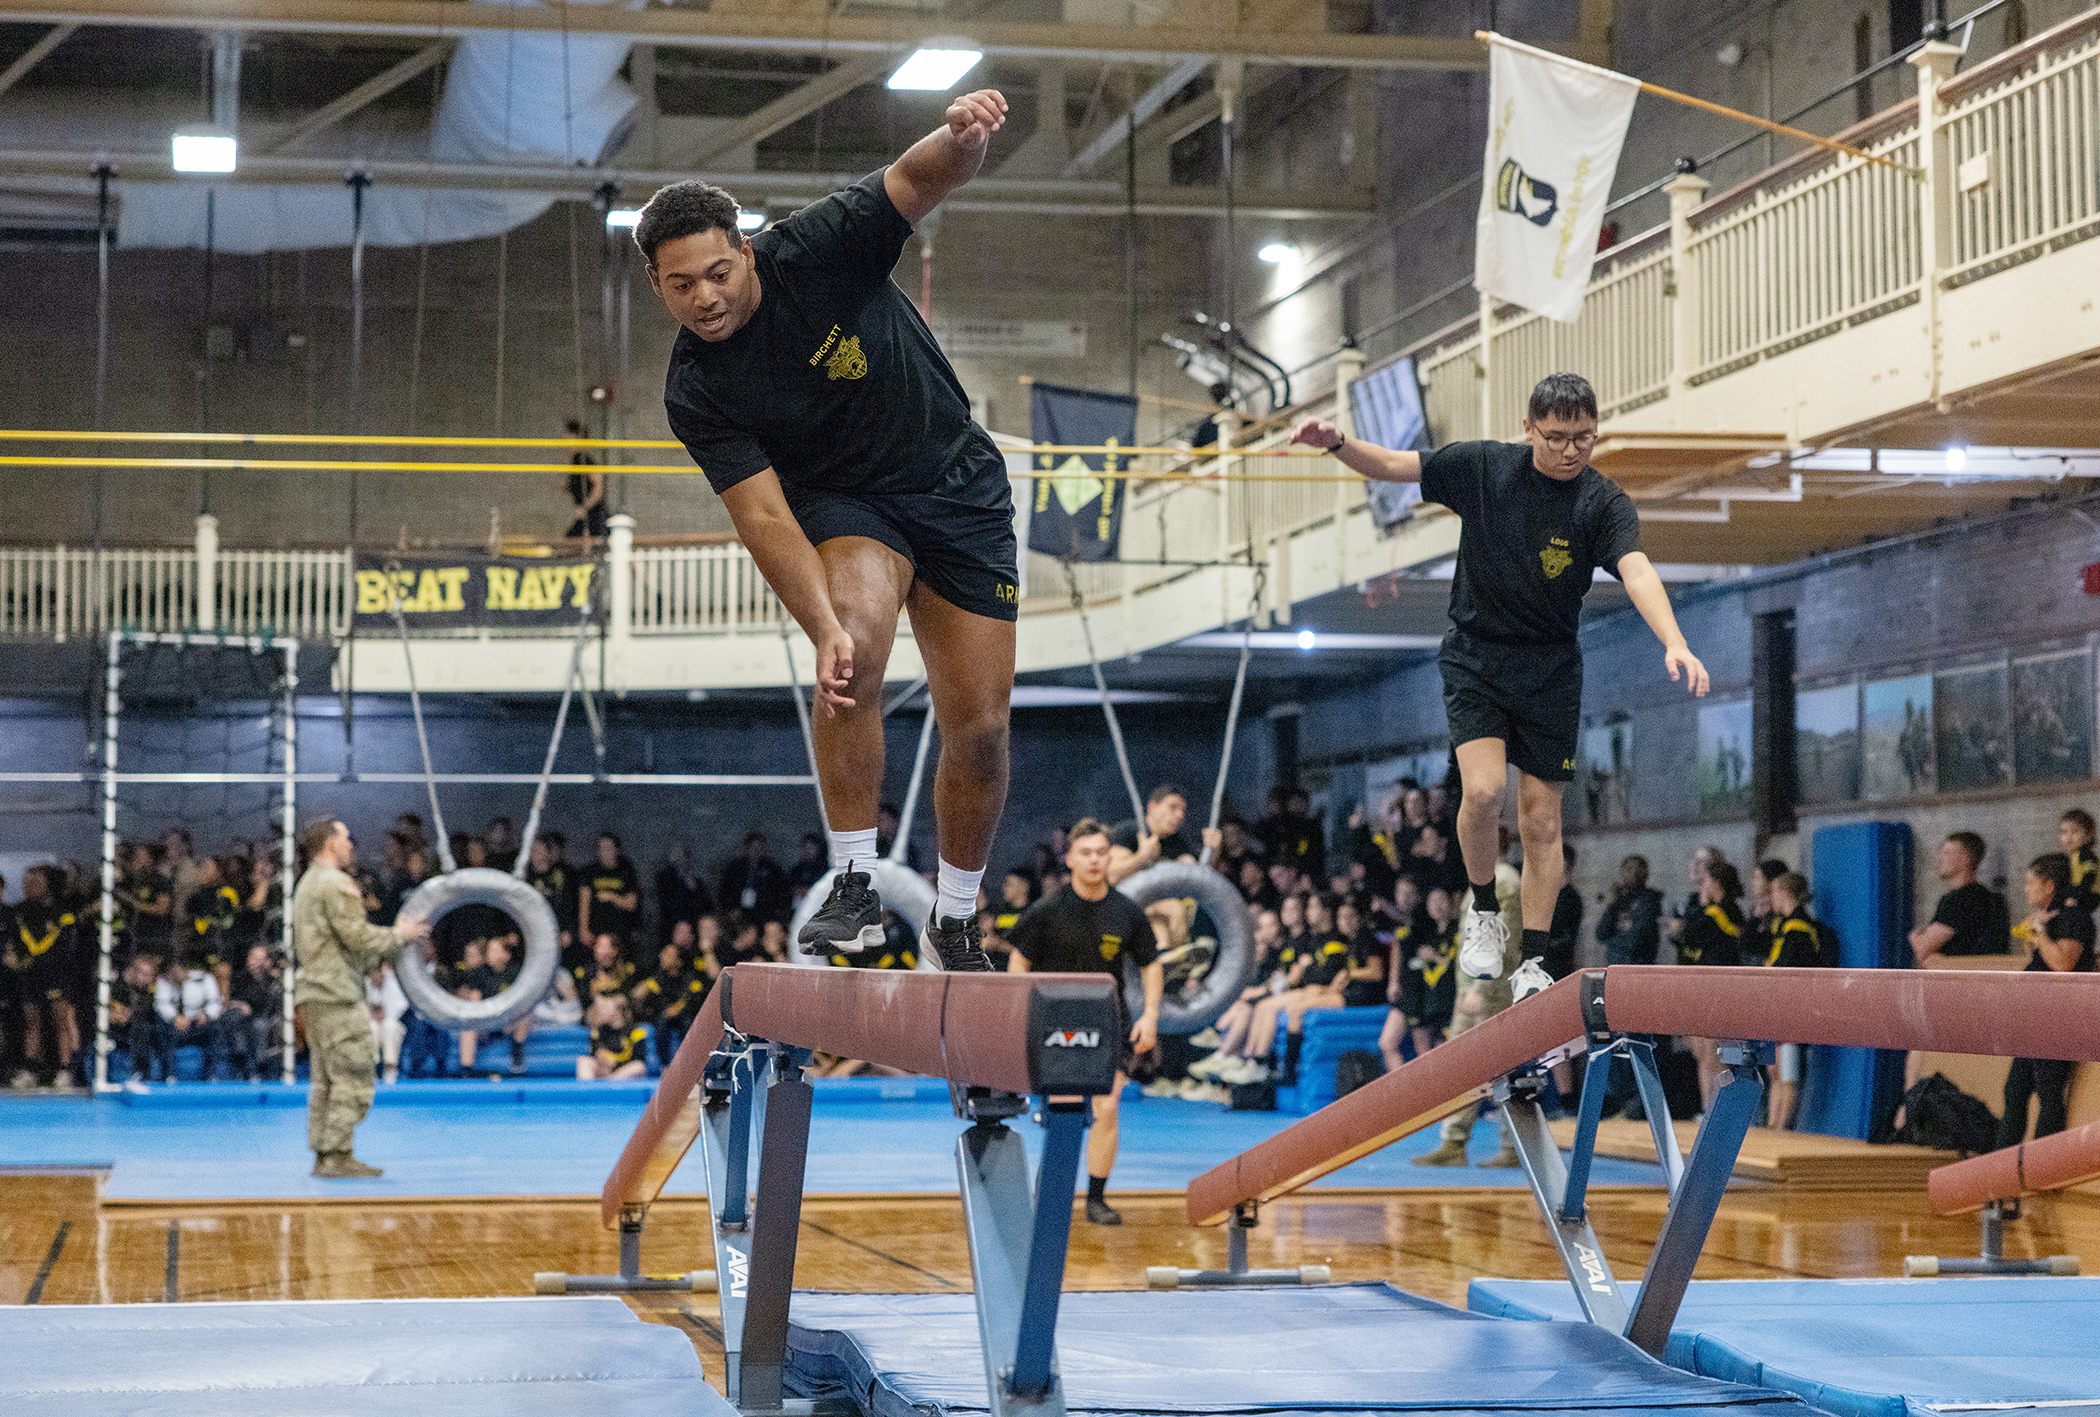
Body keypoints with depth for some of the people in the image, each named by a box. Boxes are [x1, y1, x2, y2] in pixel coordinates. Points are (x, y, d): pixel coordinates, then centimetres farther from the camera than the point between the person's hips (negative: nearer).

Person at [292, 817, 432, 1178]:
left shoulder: (306, 885, 22)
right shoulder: (336, 884, -10)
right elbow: (357, 936, -18)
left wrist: (386, 954, 21)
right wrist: (398, 935, -3)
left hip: (315, 994, 10)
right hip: (338, 996, -10)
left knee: (326, 1081, 10)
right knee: (353, 1081, -9)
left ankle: (323, 1156, 11)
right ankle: (339, 1157, -11)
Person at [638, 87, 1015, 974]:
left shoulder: (817, 249, -20)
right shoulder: (693, 392, -18)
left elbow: (921, 181, -31)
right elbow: (764, 515, -23)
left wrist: (962, 137, -55)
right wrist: (824, 629, -37)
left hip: (961, 487, 1)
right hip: (843, 504, -1)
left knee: (979, 729, -1)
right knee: (856, 655, -34)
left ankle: (956, 917, 21)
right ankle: (853, 882, -23)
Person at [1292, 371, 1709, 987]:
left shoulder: (1604, 503, -13)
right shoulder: (1484, 466, -8)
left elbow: (1637, 572, -29)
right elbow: (1392, 466, -1)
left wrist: (1675, 644, -46)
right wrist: (1338, 442, -22)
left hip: (1550, 670, 0)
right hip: (1475, 657, 0)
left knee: (1541, 821, 2)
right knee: (1483, 790, -20)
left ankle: (1534, 965, 13)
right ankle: (1483, 910, 6)